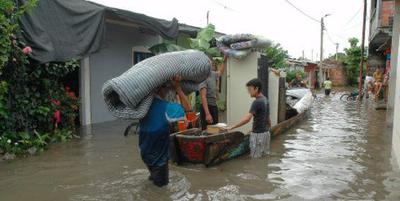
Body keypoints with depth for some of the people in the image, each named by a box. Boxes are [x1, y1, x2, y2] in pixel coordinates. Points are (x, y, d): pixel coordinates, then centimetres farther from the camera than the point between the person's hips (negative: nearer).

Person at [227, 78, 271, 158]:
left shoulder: (257, 102, -20)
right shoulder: (265, 100, 9)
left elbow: (247, 119, -30)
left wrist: (232, 127, -29)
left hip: (258, 134, -9)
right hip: (266, 132, 9)